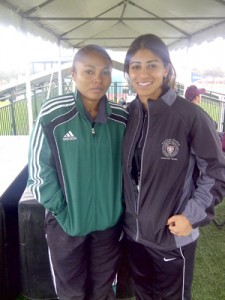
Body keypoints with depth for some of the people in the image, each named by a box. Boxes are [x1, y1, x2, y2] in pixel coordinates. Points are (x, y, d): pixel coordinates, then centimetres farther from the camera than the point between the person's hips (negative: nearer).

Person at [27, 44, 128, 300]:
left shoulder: (122, 118, -6)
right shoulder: (52, 115, -16)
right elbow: (39, 170, -11)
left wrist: (122, 205, 2)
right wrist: (61, 212, -12)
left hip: (109, 220, 3)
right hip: (66, 222, -2)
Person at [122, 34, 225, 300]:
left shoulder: (190, 116, -18)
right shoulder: (127, 115, -2)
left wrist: (193, 215, -16)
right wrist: (124, 211, 7)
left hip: (173, 235, -4)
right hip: (134, 231, 5)